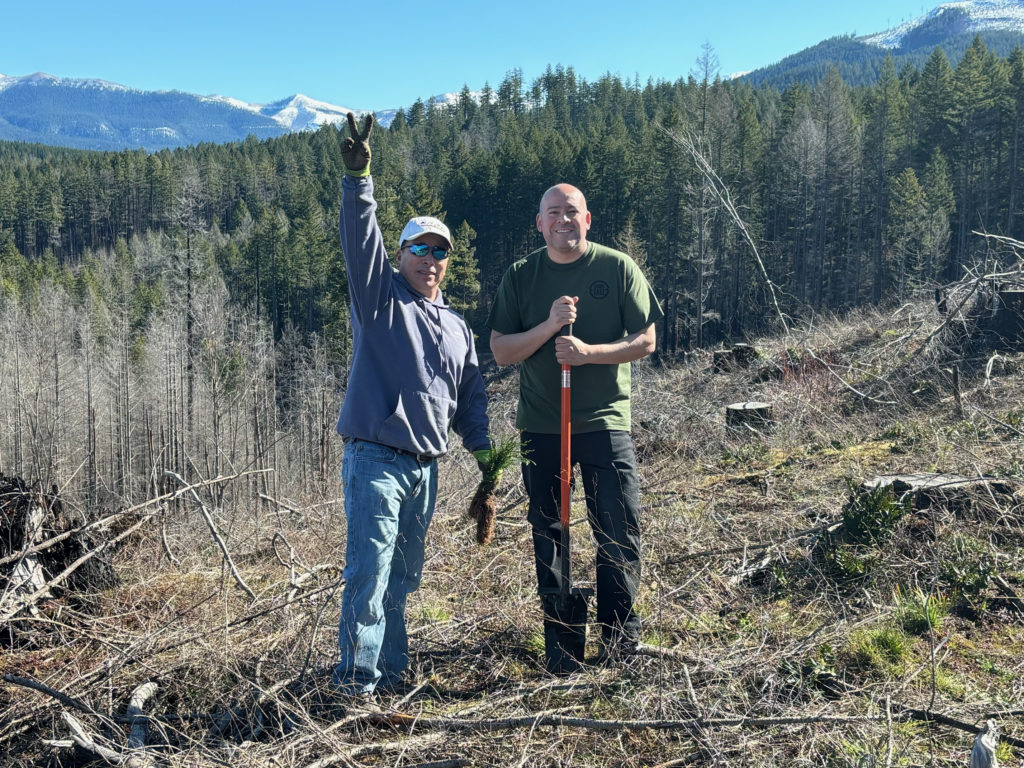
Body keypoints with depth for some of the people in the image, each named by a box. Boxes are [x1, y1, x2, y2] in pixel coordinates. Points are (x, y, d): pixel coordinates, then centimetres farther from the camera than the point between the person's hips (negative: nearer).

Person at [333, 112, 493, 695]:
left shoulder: (457, 327, 18)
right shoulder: (381, 297, 3)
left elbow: (471, 394, 23)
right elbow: (362, 238, -13)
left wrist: (482, 449, 14)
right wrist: (359, 176, -24)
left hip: (426, 466, 6)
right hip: (376, 458, -6)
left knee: (405, 572, 13)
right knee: (371, 566, -11)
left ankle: (393, 666, 24)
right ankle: (358, 675, -5)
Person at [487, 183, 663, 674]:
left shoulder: (618, 268, 2)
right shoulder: (520, 278, 5)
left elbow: (645, 341, -1)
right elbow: (501, 352, 1)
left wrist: (588, 351, -16)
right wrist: (549, 326, -15)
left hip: (605, 420, -1)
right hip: (541, 426, 1)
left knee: (621, 530, -2)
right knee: (548, 533, 7)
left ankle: (618, 629, 18)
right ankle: (558, 641, 18)